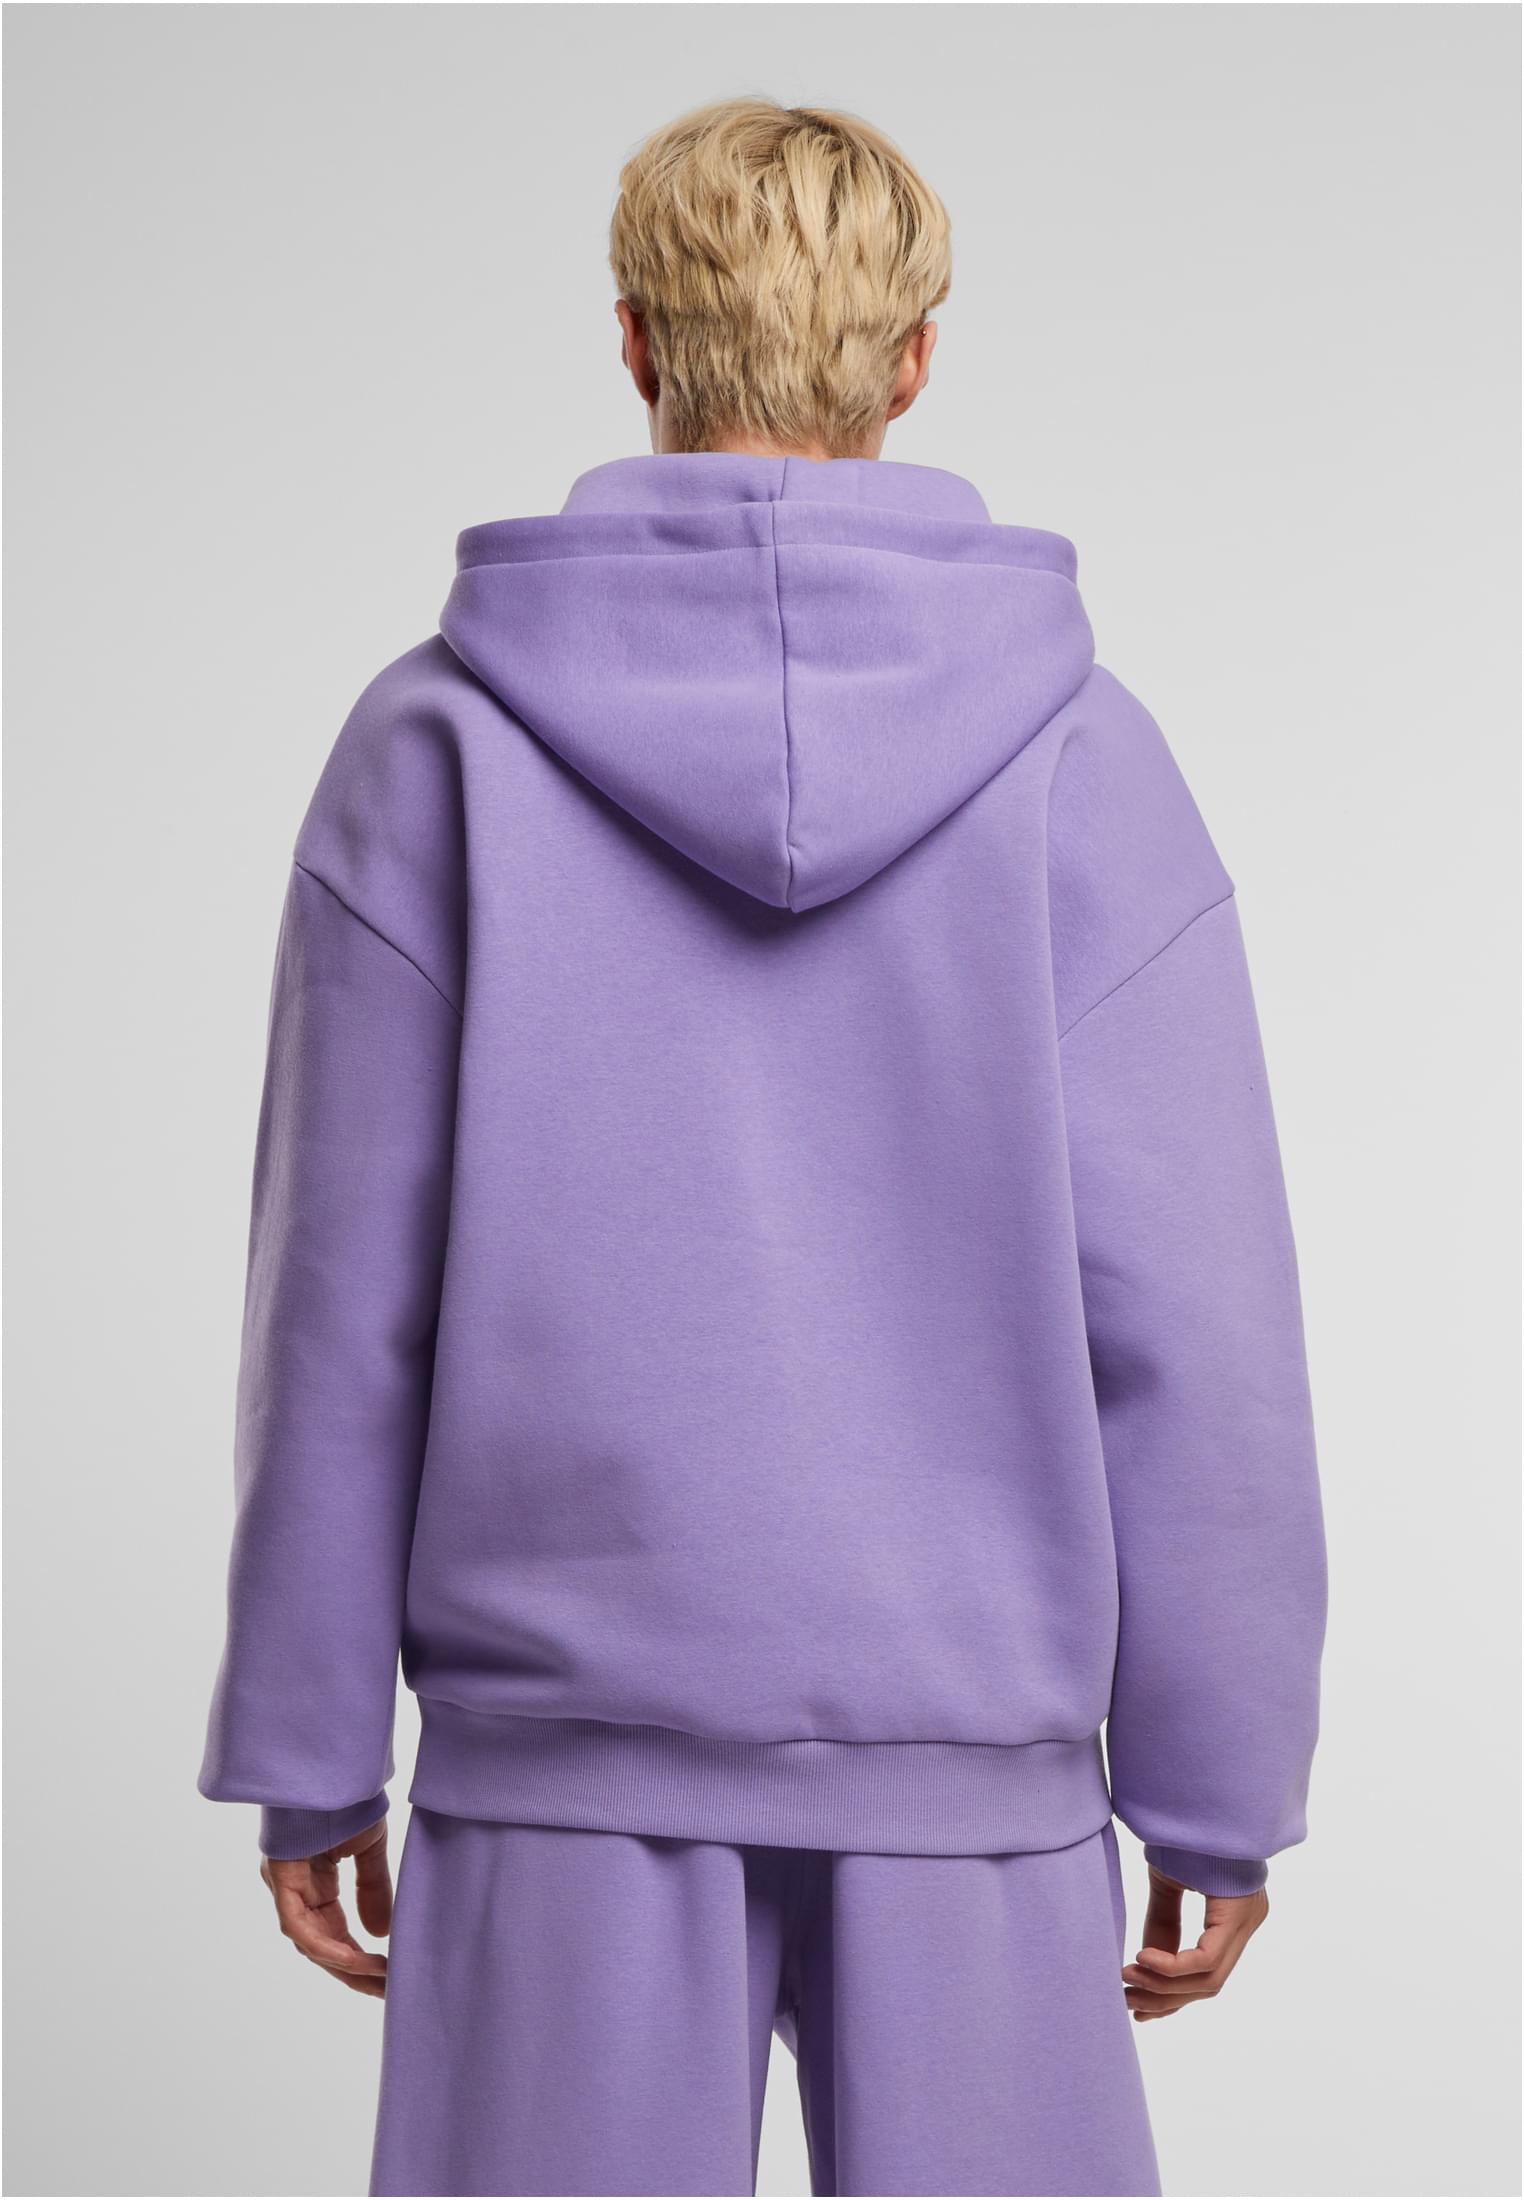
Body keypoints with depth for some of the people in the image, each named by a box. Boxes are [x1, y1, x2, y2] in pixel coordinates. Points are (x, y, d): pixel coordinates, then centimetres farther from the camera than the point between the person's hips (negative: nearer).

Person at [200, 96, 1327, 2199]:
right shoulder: (1075, 756, -5)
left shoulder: (440, 744, -5)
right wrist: (1218, 1783, 3)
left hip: (570, 1742, 0)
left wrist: (307, 1754, 5)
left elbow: (342, 1303, -4)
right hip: (969, 1740, 0)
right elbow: (1193, 1327, -6)